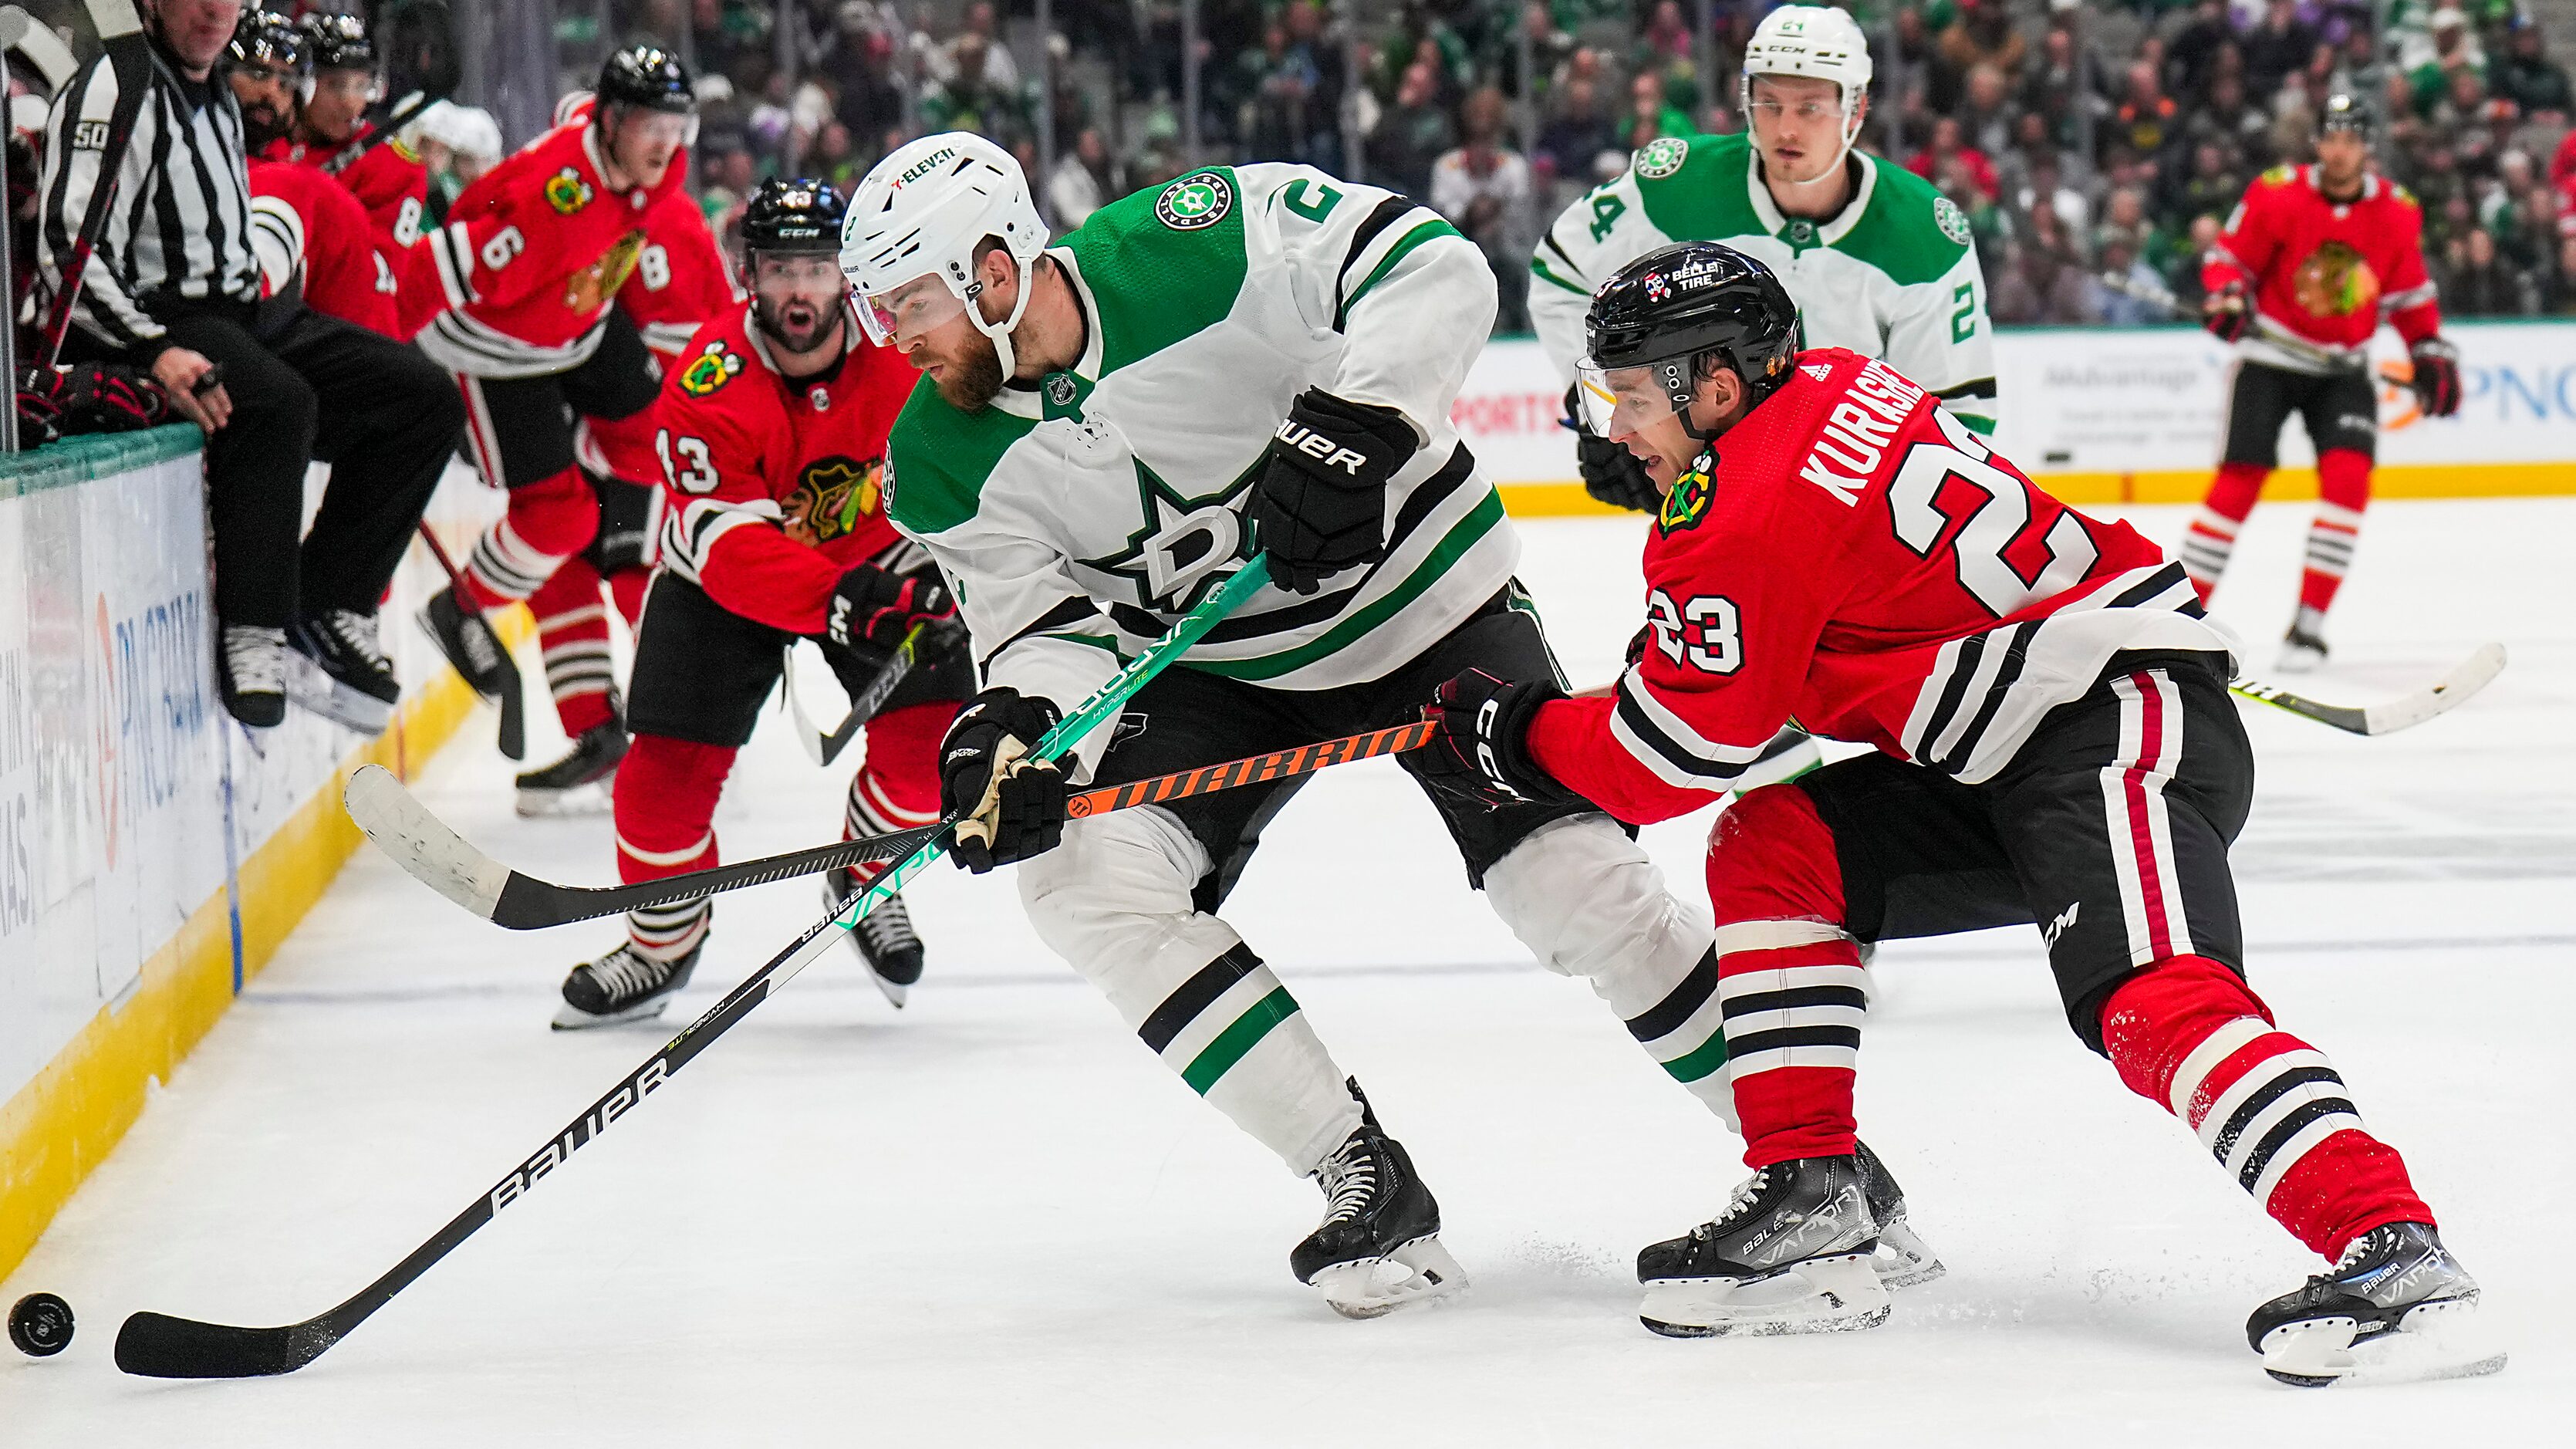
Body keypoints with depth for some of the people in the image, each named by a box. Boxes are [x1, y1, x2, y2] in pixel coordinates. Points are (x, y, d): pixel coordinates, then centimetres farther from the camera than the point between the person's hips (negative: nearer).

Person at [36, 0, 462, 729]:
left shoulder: (217, 100, 18)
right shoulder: (116, 91, -12)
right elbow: (69, 253, -22)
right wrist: (156, 351, -32)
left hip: (238, 314, 10)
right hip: (148, 322, -10)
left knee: (422, 397, -1)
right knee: (276, 400, -37)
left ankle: (327, 611, -2)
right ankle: (253, 639, -33)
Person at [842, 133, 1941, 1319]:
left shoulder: (1190, 241, -26)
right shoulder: (944, 462, -12)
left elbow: (1434, 267, -27)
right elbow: (1041, 619, -12)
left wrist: (1354, 417, -40)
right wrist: (1009, 726, -33)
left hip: (1419, 593, -4)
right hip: (1222, 669, 4)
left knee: (1578, 885, -15)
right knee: (1082, 875, -18)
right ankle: (1368, 1189, -11)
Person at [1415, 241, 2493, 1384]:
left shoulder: (1755, 512, -16)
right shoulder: (1828, 388, 13)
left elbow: (1669, 765, -9)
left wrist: (1510, 736, 6)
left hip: (2127, 725, -11)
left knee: (2150, 996, -29)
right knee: (1771, 850, 7)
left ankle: (2396, 1255, -41)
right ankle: (1808, 1216, 4)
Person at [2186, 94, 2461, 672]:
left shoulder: (2397, 212, -3)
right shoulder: (2277, 195, -13)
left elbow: (2409, 291, 10)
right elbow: (2228, 256, -7)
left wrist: (2431, 351, 2)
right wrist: (2228, 296, -26)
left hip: (2343, 367, 3)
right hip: (2270, 357, -3)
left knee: (2348, 477, -15)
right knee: (2238, 481, -10)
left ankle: (2309, 624, -8)